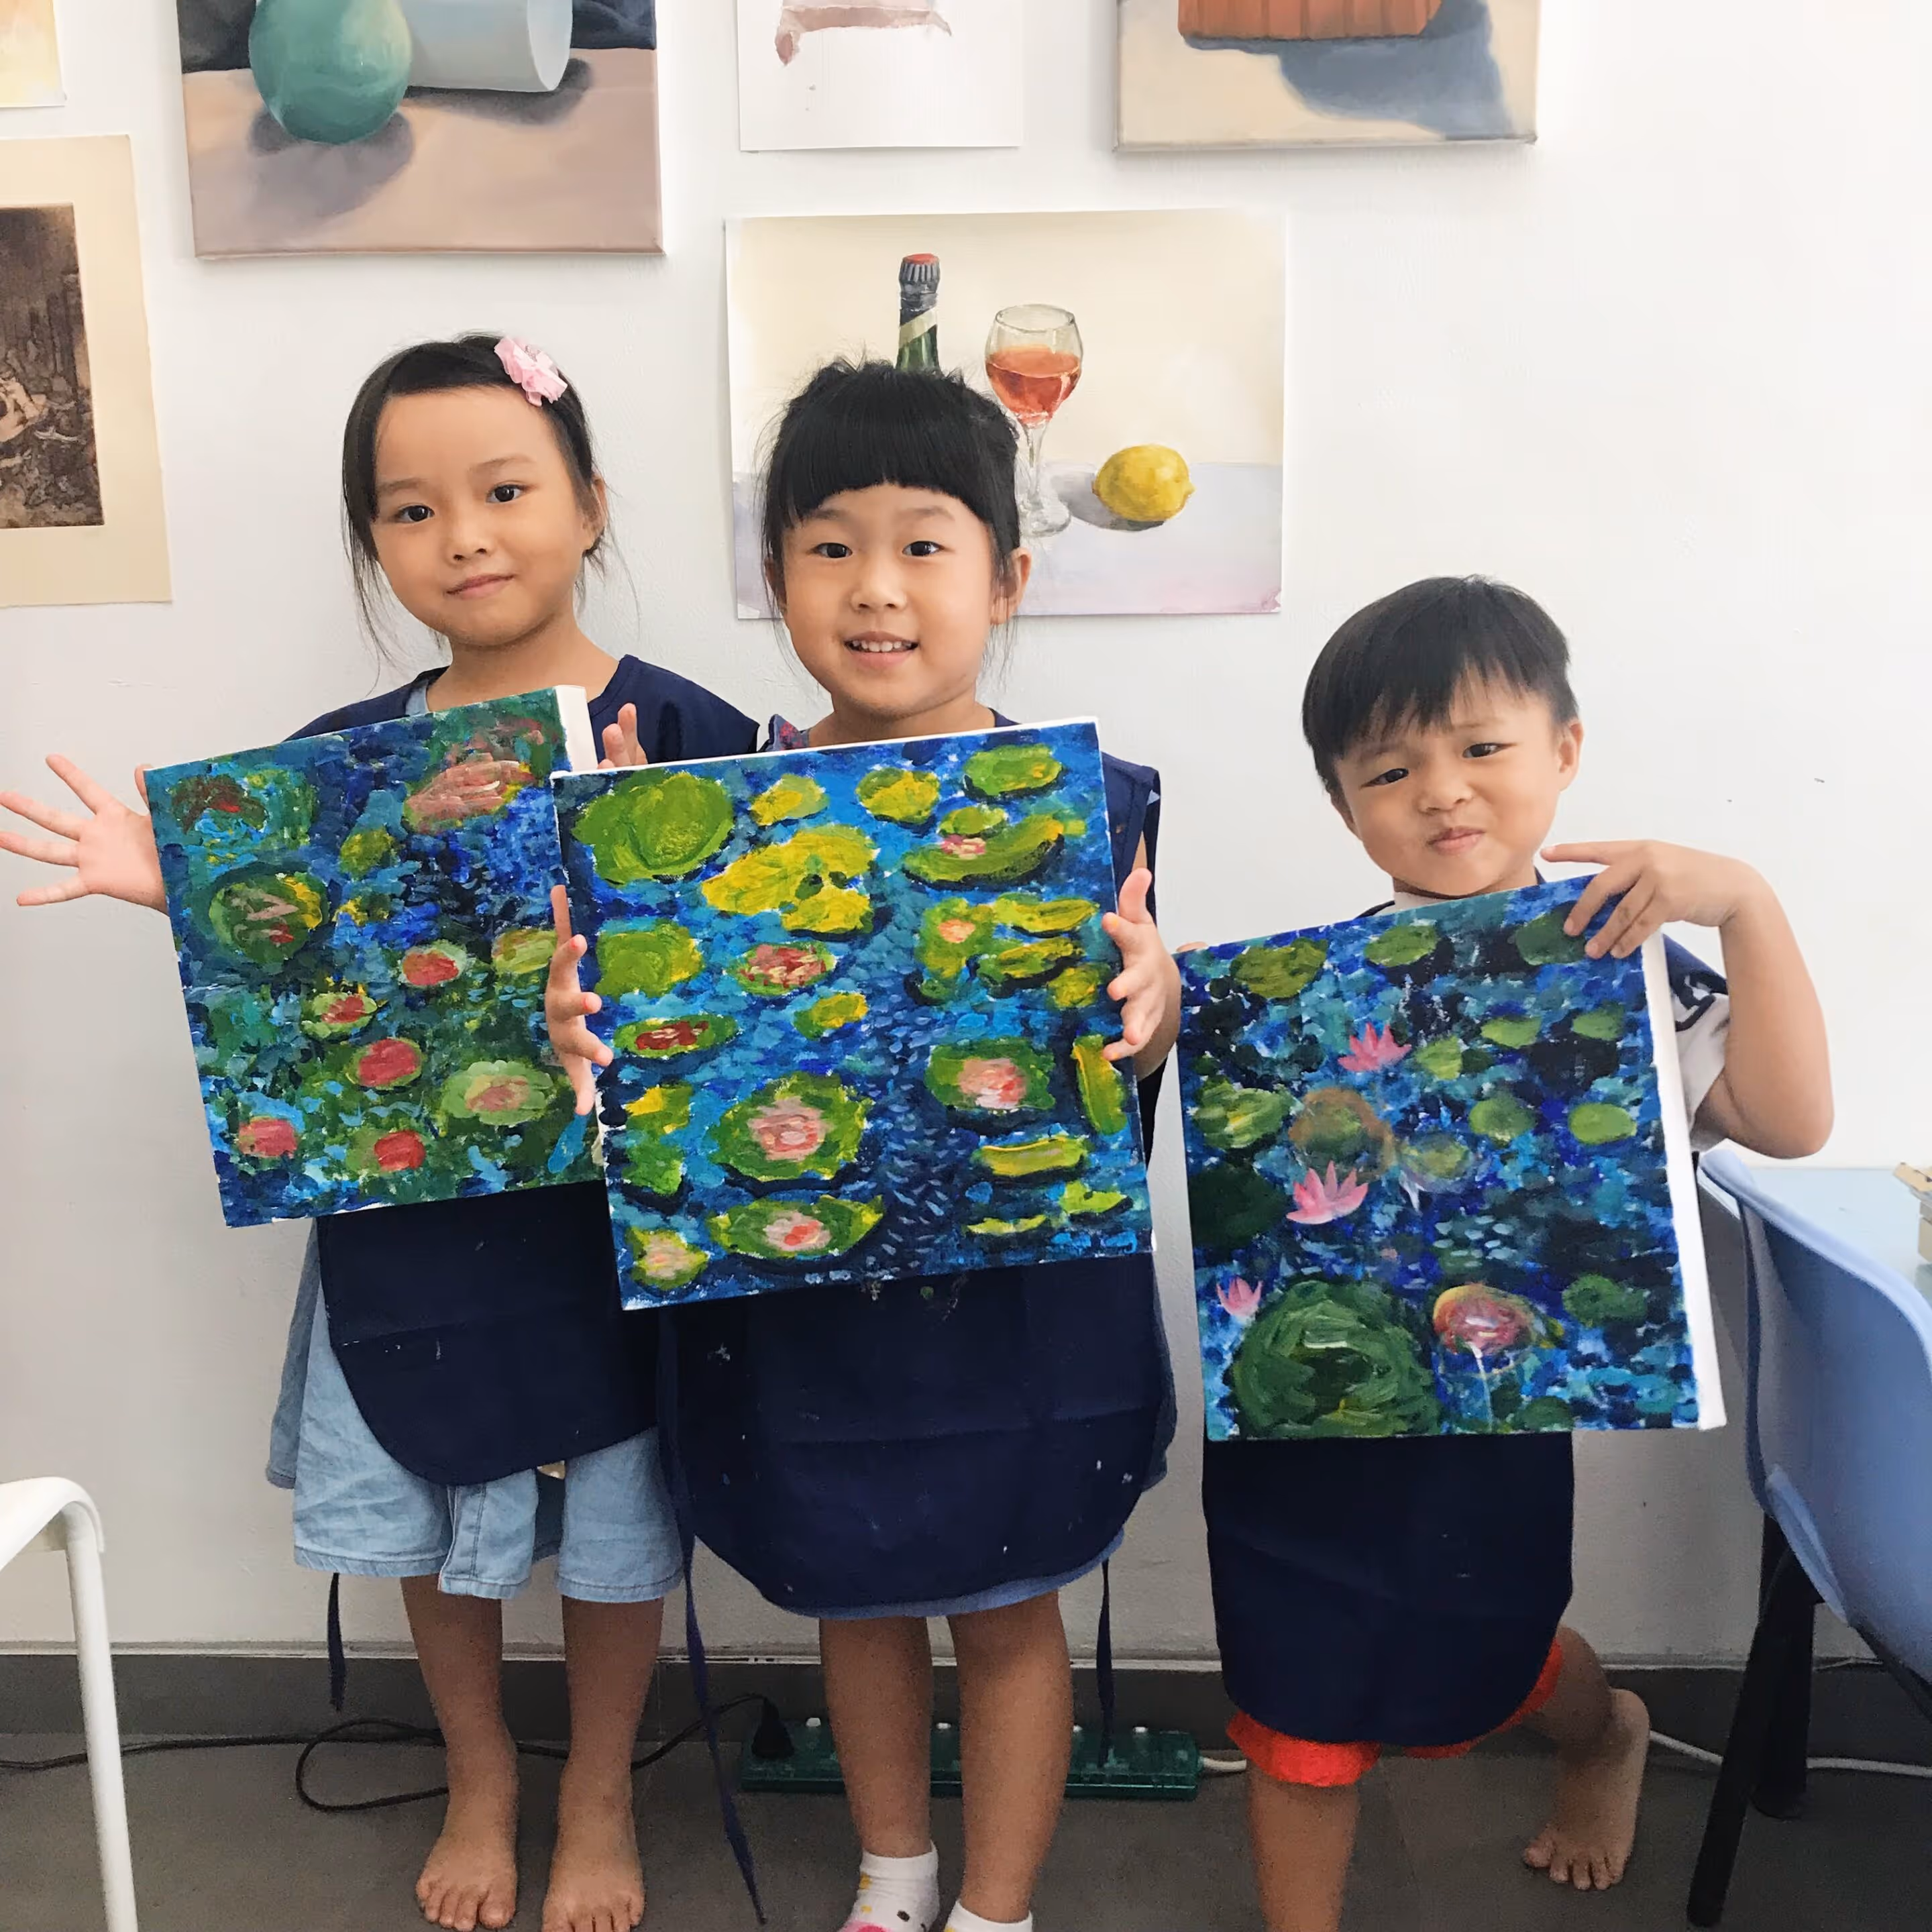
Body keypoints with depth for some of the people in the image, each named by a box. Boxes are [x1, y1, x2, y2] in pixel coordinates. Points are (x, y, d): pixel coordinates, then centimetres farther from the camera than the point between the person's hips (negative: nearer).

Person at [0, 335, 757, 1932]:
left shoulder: (684, 738, -13)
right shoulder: (342, 761, -2)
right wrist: (184, 888, -11)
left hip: (615, 1218, -3)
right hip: (406, 1224, 3)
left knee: (613, 1530, 15)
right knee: (431, 1526, 21)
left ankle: (600, 1794, 45)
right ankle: (479, 1778, 49)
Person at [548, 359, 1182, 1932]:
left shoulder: (1091, 805, -10)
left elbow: (1122, 1093, -8)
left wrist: (1153, 1006, -29)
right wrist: (587, 1022, -24)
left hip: (1020, 1295, -2)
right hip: (801, 1299, 2)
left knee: (1009, 1612, 16)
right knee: (856, 1602, 22)